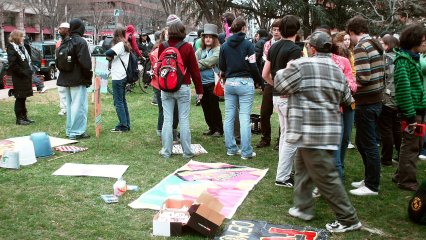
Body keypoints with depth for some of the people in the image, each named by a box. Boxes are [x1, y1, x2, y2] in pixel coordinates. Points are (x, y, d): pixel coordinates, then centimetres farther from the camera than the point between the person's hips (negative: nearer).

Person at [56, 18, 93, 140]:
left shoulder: (65, 42, 11)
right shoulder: (81, 42, -14)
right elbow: (85, 62, -19)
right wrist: (88, 76, -8)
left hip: (66, 79, 8)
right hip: (78, 79, -8)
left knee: (70, 105, 16)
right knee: (79, 106, -4)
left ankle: (70, 130, 23)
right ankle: (77, 132, -4)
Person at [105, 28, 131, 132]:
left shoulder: (120, 45, -14)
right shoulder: (126, 45, 15)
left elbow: (109, 53, -27)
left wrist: (110, 57, -8)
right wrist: (112, 57, -8)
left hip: (118, 78, -9)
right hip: (123, 76, 9)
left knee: (118, 102, -3)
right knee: (123, 101, 15)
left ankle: (123, 126, 0)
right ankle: (126, 124, 21)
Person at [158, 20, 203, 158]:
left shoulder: (163, 47, 0)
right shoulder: (187, 47, -7)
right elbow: (194, 70, -4)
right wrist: (199, 90, 2)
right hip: (183, 88, -2)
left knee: (167, 120, 7)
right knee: (184, 120, 2)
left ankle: (166, 151, 11)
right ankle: (187, 152, 7)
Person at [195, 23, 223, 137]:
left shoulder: (218, 50, -4)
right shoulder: (200, 50, 13)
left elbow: (209, 62, -16)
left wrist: (197, 65, -10)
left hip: (212, 82, -6)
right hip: (201, 82, 6)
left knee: (214, 106, -3)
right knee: (205, 107, 12)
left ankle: (219, 129, 8)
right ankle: (211, 128, 25)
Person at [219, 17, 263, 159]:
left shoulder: (224, 46, 6)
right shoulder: (247, 44, -6)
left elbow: (222, 68, 10)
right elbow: (253, 67, -8)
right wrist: (260, 81, 5)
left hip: (229, 83, 4)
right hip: (245, 83, -4)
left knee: (229, 117, 10)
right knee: (244, 118, -4)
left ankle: (231, 148, 17)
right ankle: (246, 152, -2)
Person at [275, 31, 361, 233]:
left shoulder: (302, 65, -11)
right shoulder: (338, 70, 12)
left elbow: (280, 84, -4)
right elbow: (346, 100, 18)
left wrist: (286, 70, 15)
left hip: (312, 131, -8)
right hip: (330, 129, 8)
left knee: (326, 176, -2)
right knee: (303, 167, 21)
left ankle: (348, 219, 4)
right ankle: (303, 207, 29)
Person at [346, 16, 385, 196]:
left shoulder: (360, 48, -16)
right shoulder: (376, 45, 12)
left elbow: (363, 77, -23)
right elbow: (382, 73, 15)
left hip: (366, 102, -9)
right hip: (376, 99, 9)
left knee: (368, 144, -1)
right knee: (362, 141, 19)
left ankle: (372, 186, 8)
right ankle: (369, 178, 28)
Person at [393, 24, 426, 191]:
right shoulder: (403, 60, -15)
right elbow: (403, 88, -21)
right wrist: (410, 115, -21)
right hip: (412, 109, -9)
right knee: (411, 146, 0)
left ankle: (401, 175, 29)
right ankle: (407, 181, 12)